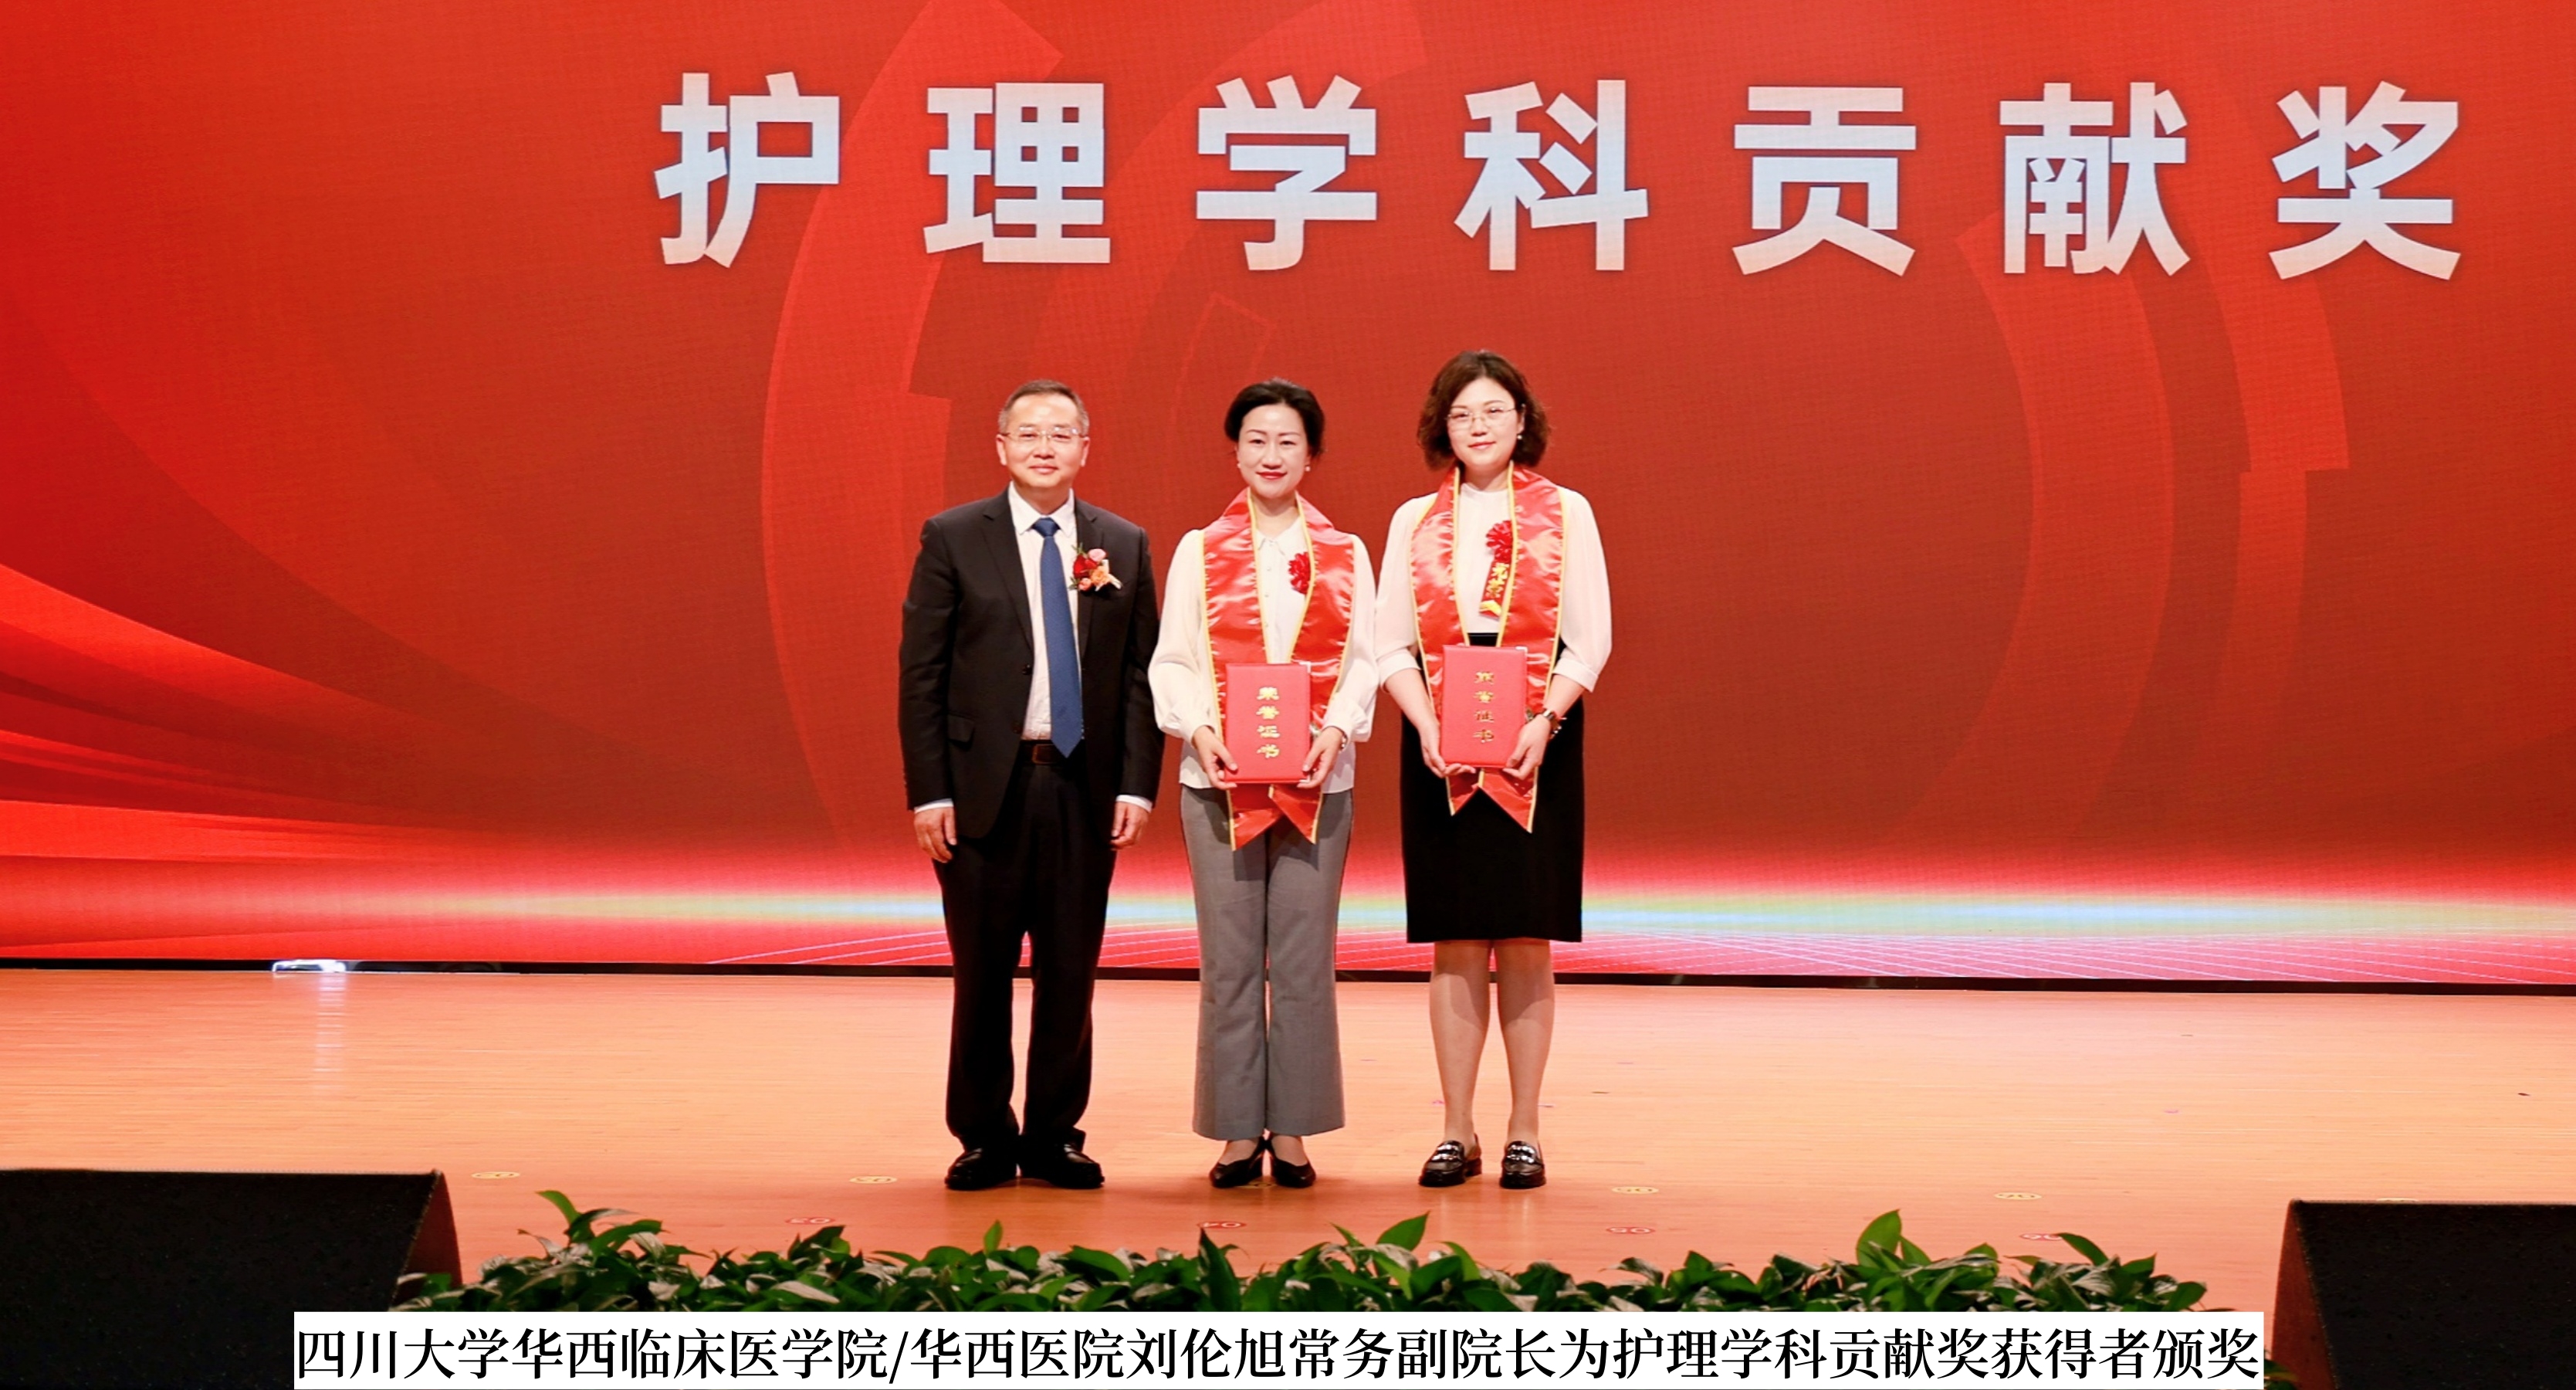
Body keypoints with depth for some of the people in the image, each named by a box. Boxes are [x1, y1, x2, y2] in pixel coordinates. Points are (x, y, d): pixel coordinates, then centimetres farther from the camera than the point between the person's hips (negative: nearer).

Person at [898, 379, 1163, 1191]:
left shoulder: (1124, 546, 8)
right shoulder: (953, 539, 1)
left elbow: (1142, 674, 7)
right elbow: (921, 675, -1)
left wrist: (1137, 783, -3)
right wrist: (927, 790, -8)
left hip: (1085, 788, 2)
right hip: (983, 787, -2)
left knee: (1070, 973, 7)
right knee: (983, 973, 5)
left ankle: (1055, 1136, 19)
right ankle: (985, 1139, 19)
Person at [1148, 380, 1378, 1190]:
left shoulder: (1346, 555, 10)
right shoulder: (1200, 551, 9)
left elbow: (1362, 660, 5)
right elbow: (1171, 660, 4)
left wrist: (1337, 731, -11)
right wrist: (1198, 730, -12)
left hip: (1316, 781, 0)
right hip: (1220, 780, 0)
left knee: (1304, 959, 1)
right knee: (1229, 959, 1)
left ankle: (1292, 1131, 9)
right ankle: (1237, 1131, 8)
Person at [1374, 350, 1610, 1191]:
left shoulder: (1565, 513, 6)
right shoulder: (1415, 521, 11)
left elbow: (1589, 640, 1)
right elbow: (1391, 644, 7)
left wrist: (1544, 722, -13)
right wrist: (1427, 726, -9)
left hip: (1535, 747, -1)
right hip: (1440, 752, 2)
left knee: (1526, 940, 0)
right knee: (1455, 942, 3)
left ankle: (1524, 1132, 8)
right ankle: (1457, 1131, 10)